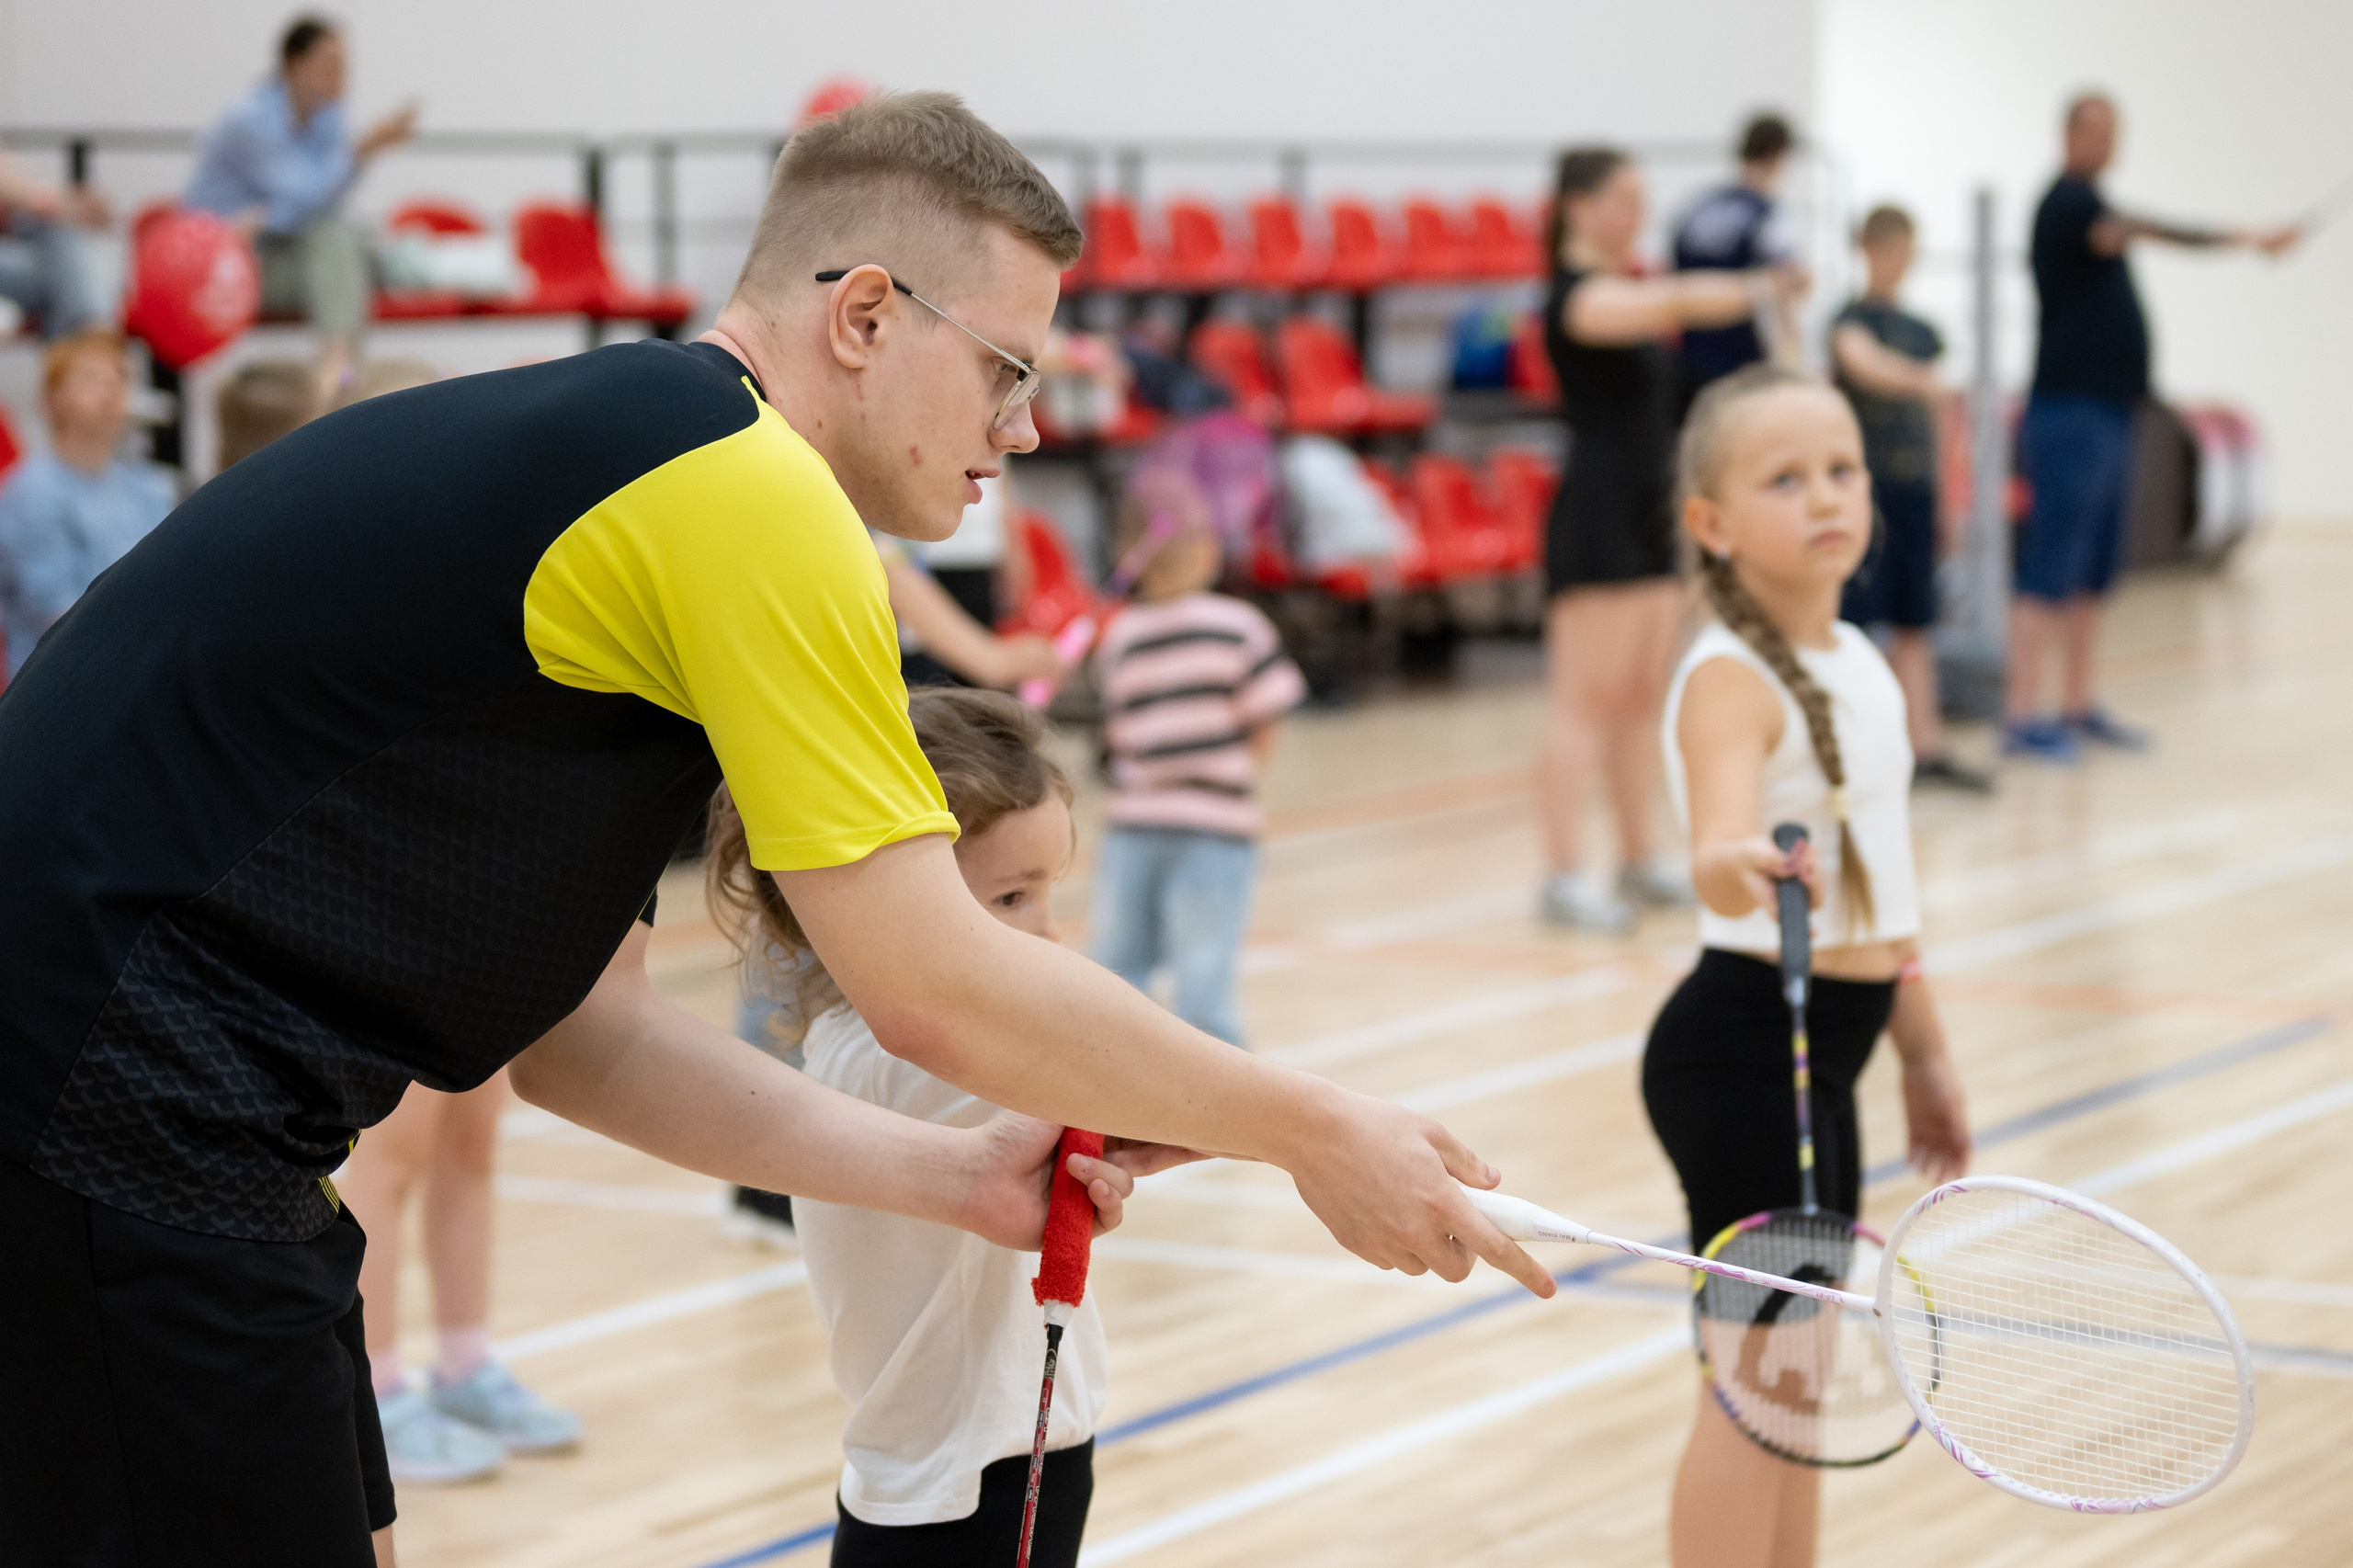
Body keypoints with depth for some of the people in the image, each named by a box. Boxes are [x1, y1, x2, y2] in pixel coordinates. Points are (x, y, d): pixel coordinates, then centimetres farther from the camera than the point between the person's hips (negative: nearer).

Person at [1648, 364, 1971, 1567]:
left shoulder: (1861, 665, 10)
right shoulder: (1732, 681, -17)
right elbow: (1720, 846, -38)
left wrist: (1925, 1054, 23)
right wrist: (1738, 869, -61)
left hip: (1822, 1056, 9)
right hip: (1746, 1044, -9)